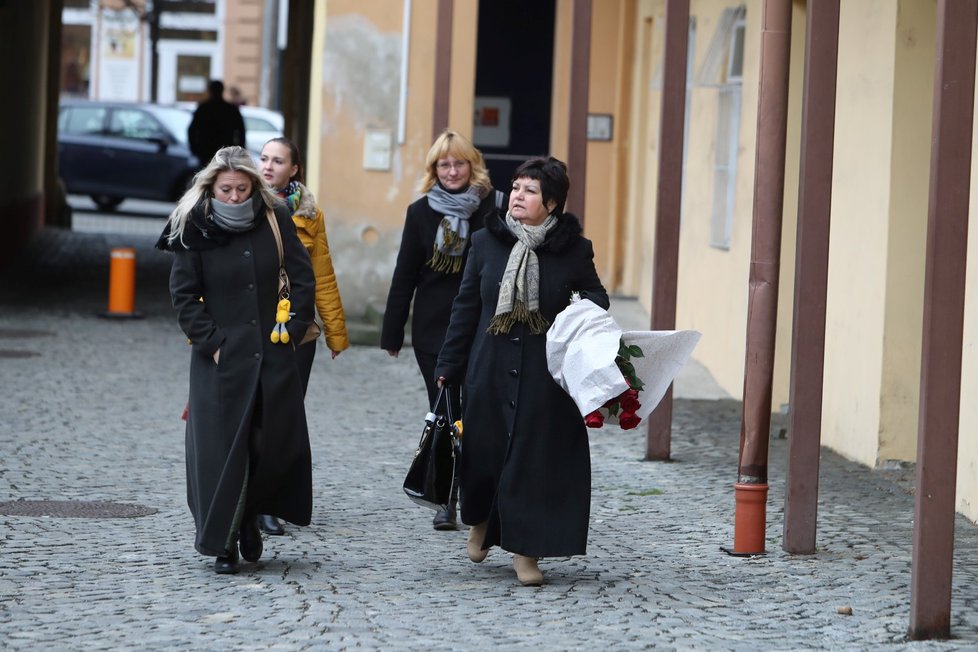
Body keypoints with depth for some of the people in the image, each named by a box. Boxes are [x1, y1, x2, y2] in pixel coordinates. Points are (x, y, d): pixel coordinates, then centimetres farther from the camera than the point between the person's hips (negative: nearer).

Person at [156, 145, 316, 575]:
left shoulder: (275, 219, 2)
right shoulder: (193, 229, -3)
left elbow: (303, 278, 7)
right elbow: (184, 296, -2)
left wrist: (294, 330, 0)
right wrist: (212, 343, -9)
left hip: (272, 355, 2)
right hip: (220, 358, -2)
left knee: (276, 443, 2)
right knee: (222, 448, -4)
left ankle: (249, 515, 27)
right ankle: (223, 543, 5)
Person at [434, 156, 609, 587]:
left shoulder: (573, 250, 0)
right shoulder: (487, 243, 4)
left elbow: (596, 295, 14)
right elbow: (466, 306, 9)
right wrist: (448, 366, 8)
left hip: (546, 374, -1)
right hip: (490, 369, 1)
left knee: (537, 457, -3)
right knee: (484, 448, 6)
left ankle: (526, 551, 6)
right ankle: (480, 520, 37)